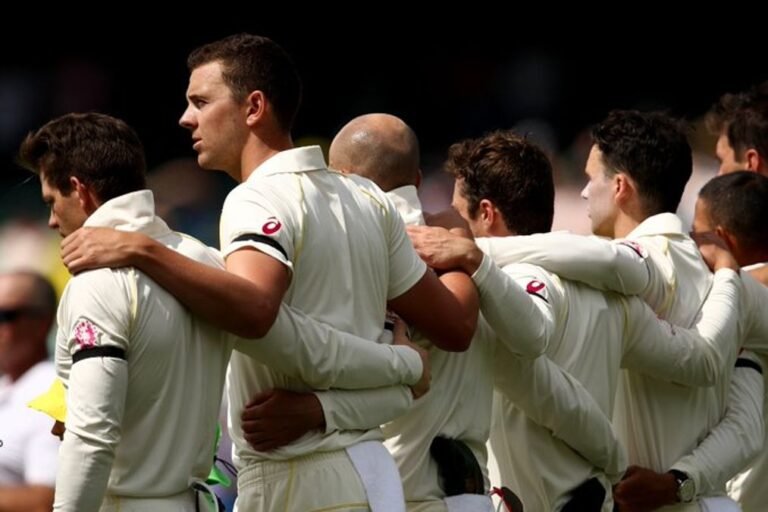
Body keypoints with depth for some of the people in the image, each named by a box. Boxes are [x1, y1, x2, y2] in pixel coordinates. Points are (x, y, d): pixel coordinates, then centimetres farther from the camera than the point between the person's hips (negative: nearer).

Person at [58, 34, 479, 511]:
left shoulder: (259, 199, -12)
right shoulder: (369, 199, 12)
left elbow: (253, 309, -34)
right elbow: (455, 326, 15)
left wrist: (140, 251, -35)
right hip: (370, 468, 8)